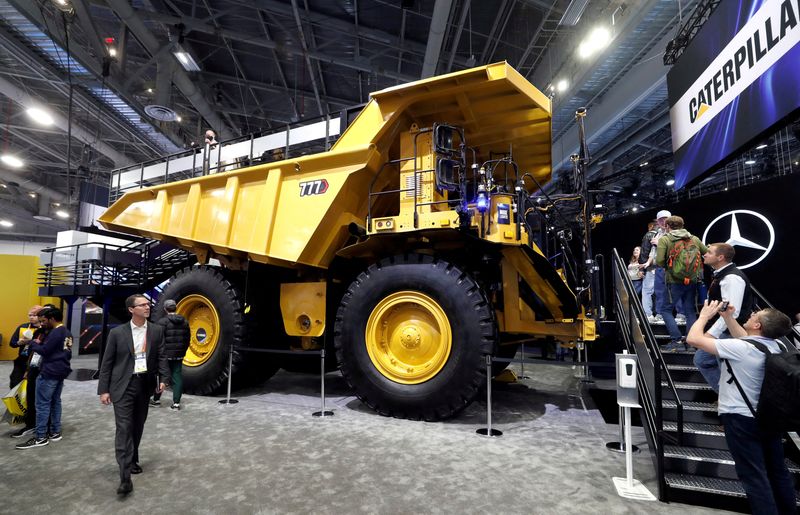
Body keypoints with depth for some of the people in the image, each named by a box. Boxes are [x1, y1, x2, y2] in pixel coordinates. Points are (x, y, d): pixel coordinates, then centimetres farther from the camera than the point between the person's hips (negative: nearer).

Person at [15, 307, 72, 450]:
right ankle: (55, 432, 20)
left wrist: (33, 343, -2)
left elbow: (44, 351, -18)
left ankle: (41, 438, 1)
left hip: (49, 373, -10)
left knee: (42, 404, -3)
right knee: (55, 401, 14)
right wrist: (39, 343, 10)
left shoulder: (55, 333, -17)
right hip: (61, 372, 10)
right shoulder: (67, 333, 14)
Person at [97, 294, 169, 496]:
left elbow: (161, 356, 3)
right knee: (124, 428, -7)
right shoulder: (117, 333, -4)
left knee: (138, 427, 15)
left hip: (145, 384, 3)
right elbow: (106, 363, -1)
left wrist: (163, 378, -9)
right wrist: (104, 390, -4)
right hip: (123, 386, -3)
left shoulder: (157, 330, 2)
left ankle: (132, 460, 36)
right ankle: (125, 477, -7)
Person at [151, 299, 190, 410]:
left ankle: (156, 399, 26)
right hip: (179, 355, 4)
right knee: (177, 377, 6)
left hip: (166, 354, -4)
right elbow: (188, 338, 9)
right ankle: (176, 402, 6)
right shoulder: (184, 322, 5)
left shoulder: (162, 322, -12)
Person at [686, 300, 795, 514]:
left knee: (754, 476, 0)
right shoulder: (776, 347, 0)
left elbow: (693, 338, -23)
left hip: (741, 419, -8)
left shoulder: (739, 348, -24)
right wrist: (728, 317, 16)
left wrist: (704, 315, -8)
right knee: (778, 472, 21)